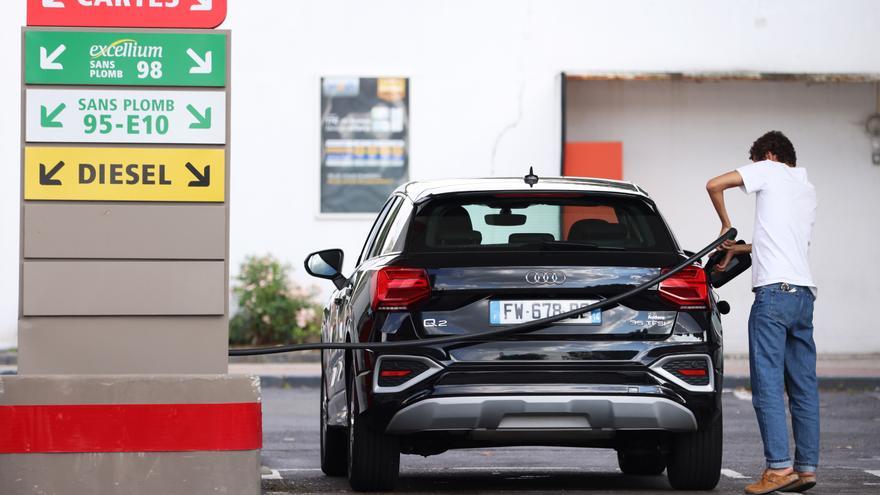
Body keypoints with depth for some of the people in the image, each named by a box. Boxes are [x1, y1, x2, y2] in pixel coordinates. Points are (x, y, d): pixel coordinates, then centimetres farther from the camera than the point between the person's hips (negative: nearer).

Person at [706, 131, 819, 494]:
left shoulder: (770, 170, 4)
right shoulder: (808, 191, 25)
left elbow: (714, 185, -2)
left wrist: (726, 225, 14)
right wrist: (737, 249, 37)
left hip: (774, 290, -8)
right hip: (804, 292, 8)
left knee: (767, 383, -9)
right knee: (803, 386, 8)